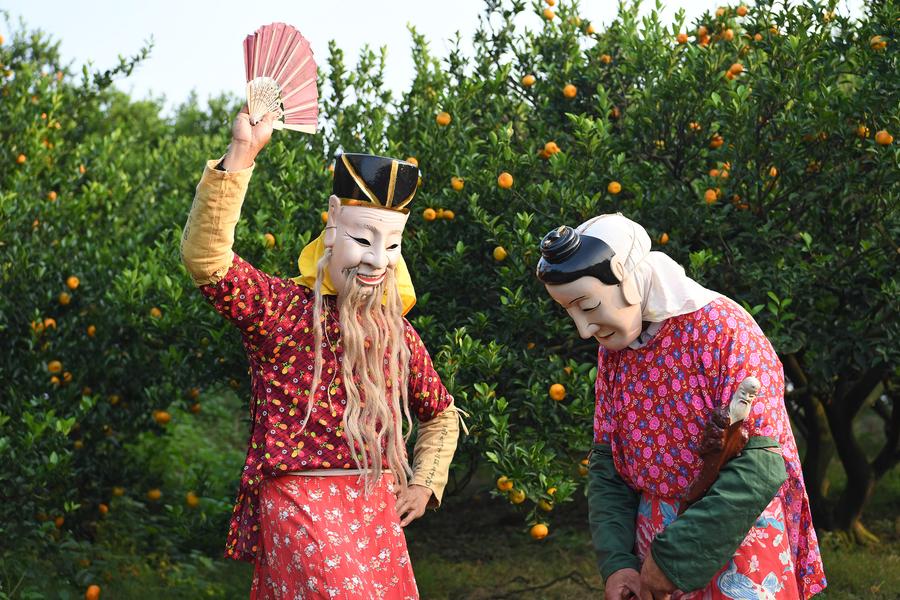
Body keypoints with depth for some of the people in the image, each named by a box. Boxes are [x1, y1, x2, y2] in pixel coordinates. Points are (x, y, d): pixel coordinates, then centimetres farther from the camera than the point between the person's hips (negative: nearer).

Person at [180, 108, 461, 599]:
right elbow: (206, 258, -25)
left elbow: (441, 414, 26)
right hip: (300, 512, -6)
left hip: (379, 516, 6)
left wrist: (424, 483, 12)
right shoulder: (281, 309, -6)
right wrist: (241, 156, -31)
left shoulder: (395, 332, 9)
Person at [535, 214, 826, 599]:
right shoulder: (613, 350, 2)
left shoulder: (722, 329, -18)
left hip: (736, 549, -5)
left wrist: (671, 558, -22)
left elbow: (760, 465, -23)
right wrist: (616, 562, -10)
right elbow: (607, 466, 4)